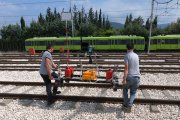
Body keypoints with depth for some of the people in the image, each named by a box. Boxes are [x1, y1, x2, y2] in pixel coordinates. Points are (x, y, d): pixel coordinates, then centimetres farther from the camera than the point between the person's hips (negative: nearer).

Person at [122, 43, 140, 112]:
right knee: (133, 92, 16)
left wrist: (124, 79, -18)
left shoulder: (126, 56, -10)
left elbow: (126, 68, -18)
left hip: (129, 77, -4)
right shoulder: (136, 56, 8)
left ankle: (125, 105, 21)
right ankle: (130, 104, -4)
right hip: (136, 77, 4)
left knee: (125, 90, 21)